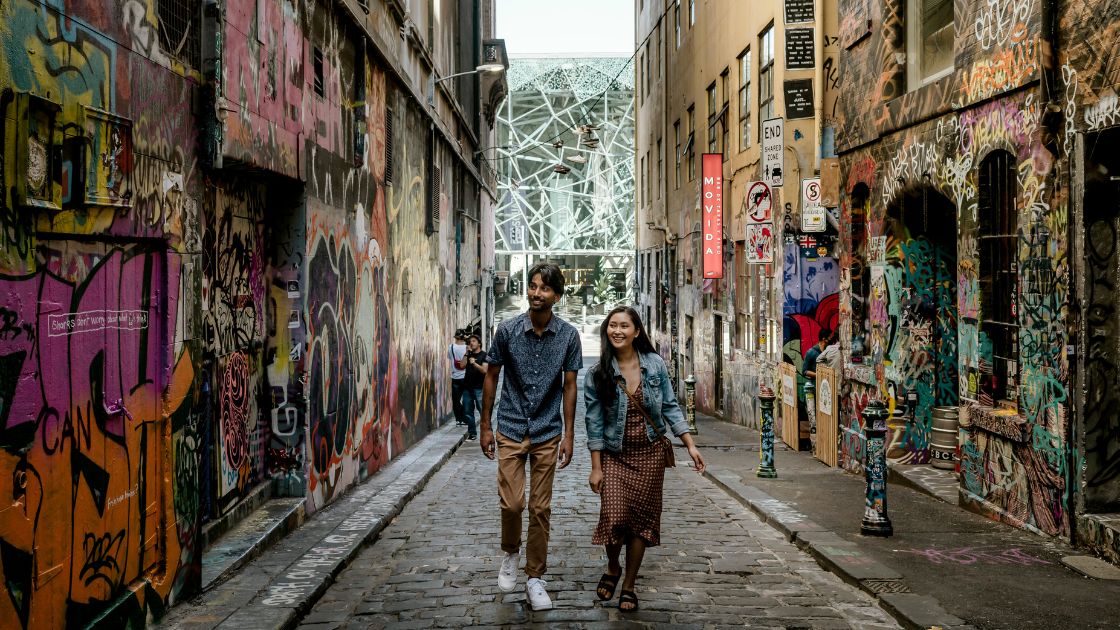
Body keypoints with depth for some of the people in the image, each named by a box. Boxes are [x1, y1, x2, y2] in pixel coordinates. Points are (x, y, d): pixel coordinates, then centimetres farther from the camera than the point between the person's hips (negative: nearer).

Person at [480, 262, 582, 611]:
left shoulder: (568, 335, -5)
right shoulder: (508, 330, -6)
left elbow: (569, 385, 2)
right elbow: (491, 377, 3)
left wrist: (568, 434, 0)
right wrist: (485, 426, 3)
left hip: (547, 434, 1)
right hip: (511, 430, -1)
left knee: (541, 508, 5)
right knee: (511, 503, -7)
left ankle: (534, 578, 17)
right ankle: (511, 553, 23)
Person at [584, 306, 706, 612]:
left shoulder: (655, 364, -3)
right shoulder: (597, 374, -6)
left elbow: (670, 407, 4)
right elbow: (594, 422, -4)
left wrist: (690, 445, -1)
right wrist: (596, 467, -6)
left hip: (651, 452, 1)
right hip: (615, 455, -1)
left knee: (642, 518, 4)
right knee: (614, 516, -12)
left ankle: (628, 585, 20)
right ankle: (612, 568, 20)